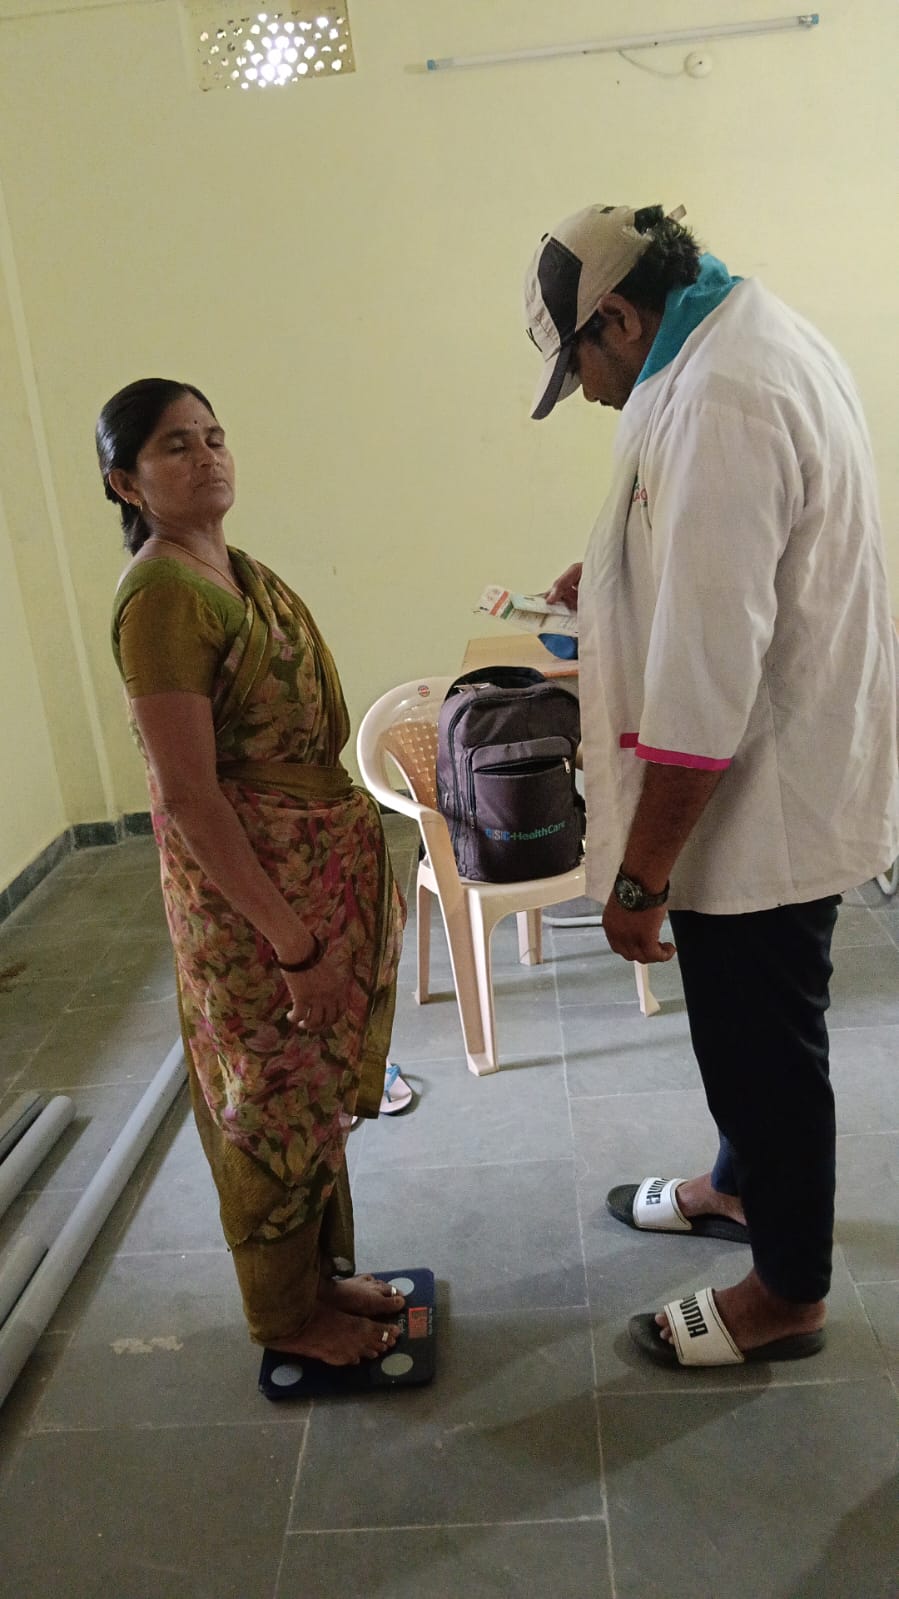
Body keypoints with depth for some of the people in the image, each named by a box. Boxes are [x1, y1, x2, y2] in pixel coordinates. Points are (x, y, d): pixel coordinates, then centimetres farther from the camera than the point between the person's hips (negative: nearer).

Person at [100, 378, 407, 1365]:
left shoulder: (238, 571, 8)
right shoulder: (161, 596, -20)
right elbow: (188, 797, -23)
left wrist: (348, 893, 13)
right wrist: (296, 943, -22)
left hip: (326, 868, 9)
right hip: (251, 899, -8)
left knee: (315, 1095, 21)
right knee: (275, 1106, 10)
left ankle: (319, 1274, 42)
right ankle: (287, 1316, 33)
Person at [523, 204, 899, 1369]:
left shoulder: (717, 407, -26)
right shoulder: (763, 339, 8)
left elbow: (704, 684, -29)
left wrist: (638, 874, -22)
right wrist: (619, 581, 14)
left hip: (759, 805, -10)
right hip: (793, 778, 10)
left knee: (765, 1045, 9)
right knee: (751, 1030, 26)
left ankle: (789, 1293, 31)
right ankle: (740, 1185, 49)